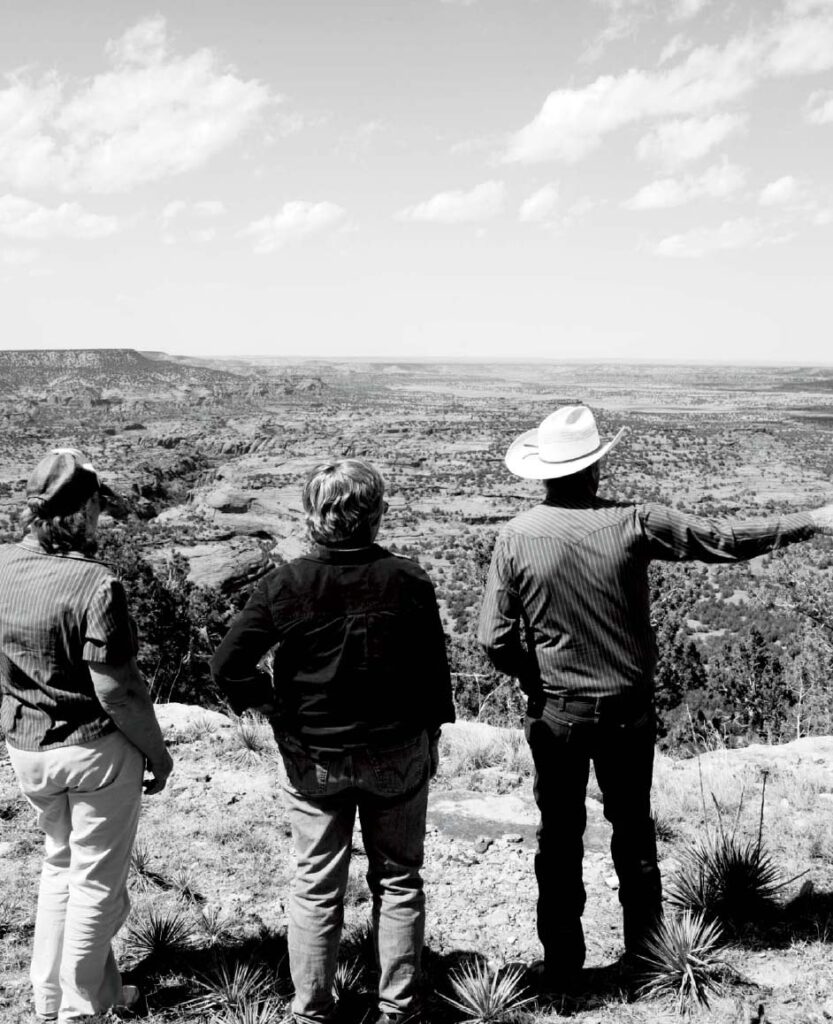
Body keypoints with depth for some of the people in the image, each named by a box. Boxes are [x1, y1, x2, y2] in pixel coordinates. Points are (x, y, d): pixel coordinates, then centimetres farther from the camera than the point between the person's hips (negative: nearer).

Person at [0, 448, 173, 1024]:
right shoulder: (96, 586, -25)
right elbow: (116, 690, -22)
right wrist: (158, 754, -8)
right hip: (96, 749, -6)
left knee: (59, 865, 24)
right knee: (96, 880, 11)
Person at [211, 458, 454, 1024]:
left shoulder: (286, 584, -13)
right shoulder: (408, 580, -13)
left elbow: (228, 665, -15)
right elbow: (435, 671, -5)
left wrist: (271, 700, 0)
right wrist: (430, 735, 9)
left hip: (313, 759, 0)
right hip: (398, 756, 0)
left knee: (316, 887, 13)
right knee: (398, 881, 16)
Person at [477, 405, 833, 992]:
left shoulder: (516, 537, -12)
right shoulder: (633, 523, -14)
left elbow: (495, 639, -11)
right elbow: (724, 541, -6)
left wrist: (536, 681, 8)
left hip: (556, 712, 0)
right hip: (629, 709, 1)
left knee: (560, 837, 13)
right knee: (634, 829, 18)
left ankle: (562, 965, 21)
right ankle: (646, 955, 31)